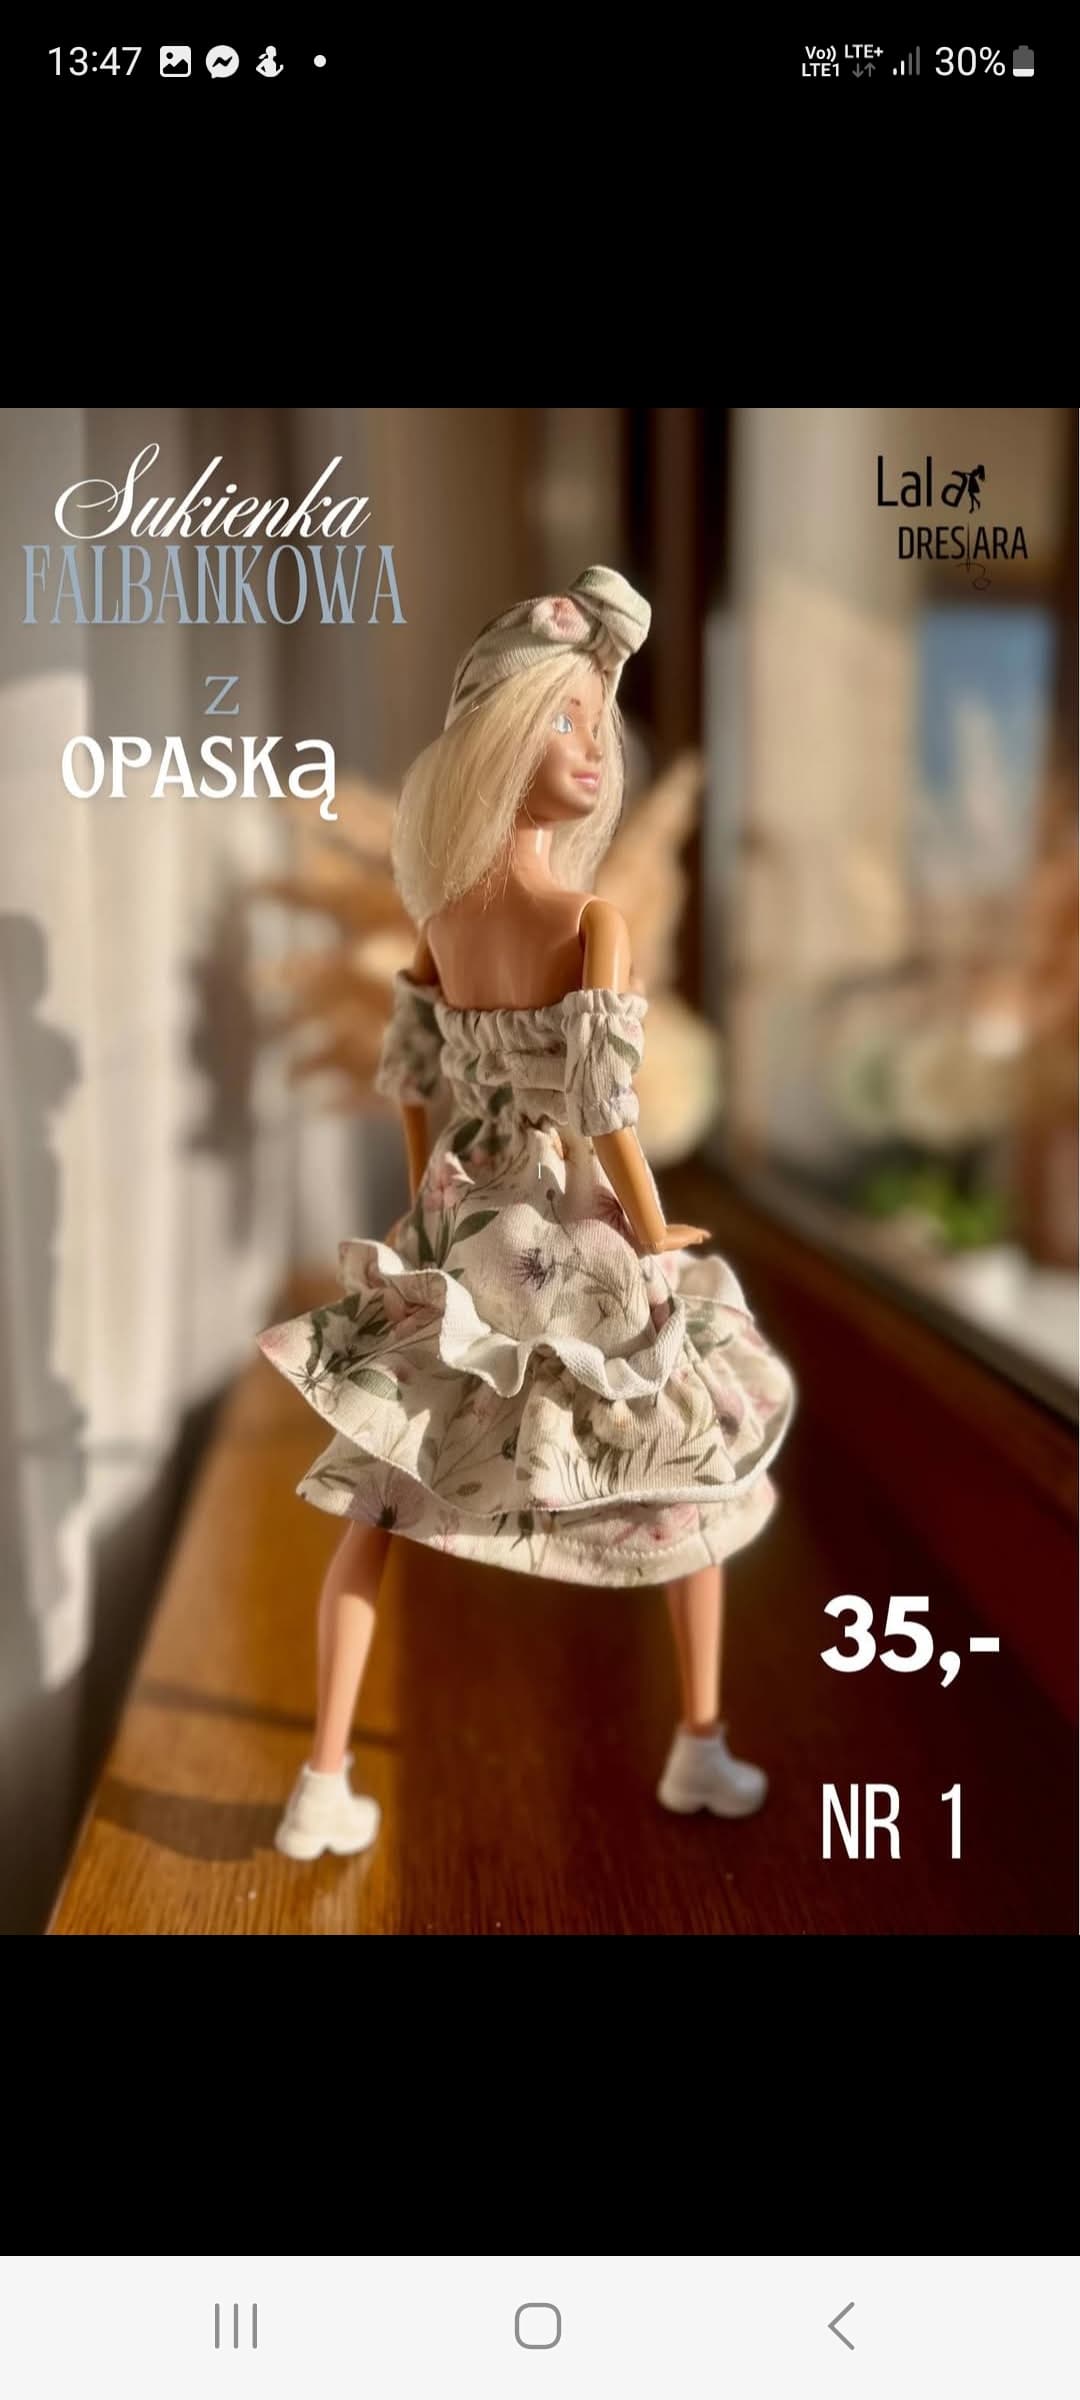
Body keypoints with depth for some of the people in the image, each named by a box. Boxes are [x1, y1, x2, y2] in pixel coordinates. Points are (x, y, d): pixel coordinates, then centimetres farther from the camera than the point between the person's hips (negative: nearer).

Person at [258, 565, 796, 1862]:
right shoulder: (593, 916, -19)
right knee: (699, 1464, 17)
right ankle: (700, 1748, 25)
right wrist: (660, 1247, -8)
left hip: (455, 1225, 5)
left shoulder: (440, 902, 1)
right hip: (568, 1234, -5)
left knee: (380, 1493, 12)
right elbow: (606, 1106, -21)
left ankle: (324, 1784, 10)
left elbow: (407, 1070, 8)